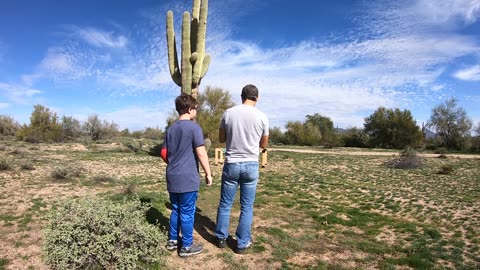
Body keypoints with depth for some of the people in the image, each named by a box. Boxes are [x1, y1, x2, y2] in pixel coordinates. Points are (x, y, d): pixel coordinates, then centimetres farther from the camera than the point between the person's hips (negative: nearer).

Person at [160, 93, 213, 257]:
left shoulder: (171, 128, 10)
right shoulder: (194, 127, -12)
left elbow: (163, 153, 14)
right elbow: (201, 153, -16)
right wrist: (208, 173, -8)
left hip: (172, 177, 7)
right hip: (188, 178, -7)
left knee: (175, 210, 18)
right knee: (187, 213, 3)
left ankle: (172, 241, 29)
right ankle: (186, 247, 14)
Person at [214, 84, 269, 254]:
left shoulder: (228, 113, -3)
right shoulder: (261, 117, -4)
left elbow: (221, 139, 7)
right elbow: (264, 145, 8)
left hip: (231, 164, 1)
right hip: (251, 165, 0)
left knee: (225, 204, 14)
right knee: (247, 206, 9)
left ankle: (221, 238, 26)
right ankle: (242, 243, 17)